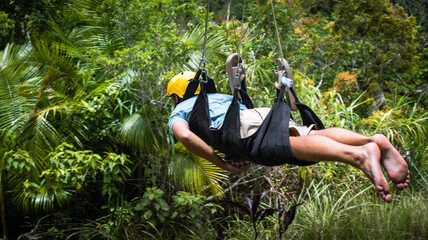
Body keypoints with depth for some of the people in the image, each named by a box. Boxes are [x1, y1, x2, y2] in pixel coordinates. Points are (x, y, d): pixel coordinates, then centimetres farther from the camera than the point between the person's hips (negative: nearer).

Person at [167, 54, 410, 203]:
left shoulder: (177, 114, 25)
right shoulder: (216, 96, 45)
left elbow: (186, 136, 1)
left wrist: (222, 164, 3)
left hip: (239, 126, -6)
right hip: (264, 112, 7)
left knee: (292, 145, -30)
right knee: (313, 136, -15)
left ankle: (360, 155, -56)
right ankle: (375, 141, -42)